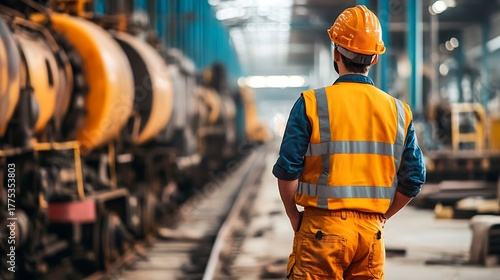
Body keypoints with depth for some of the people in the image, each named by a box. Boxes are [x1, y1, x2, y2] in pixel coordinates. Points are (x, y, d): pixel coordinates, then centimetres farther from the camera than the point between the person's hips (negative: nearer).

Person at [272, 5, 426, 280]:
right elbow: (414, 178, 6)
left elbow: (287, 170, -9)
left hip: (322, 228, -3)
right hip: (371, 232, 3)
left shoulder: (312, 103, -6)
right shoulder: (397, 110, 4)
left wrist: (295, 217, 5)